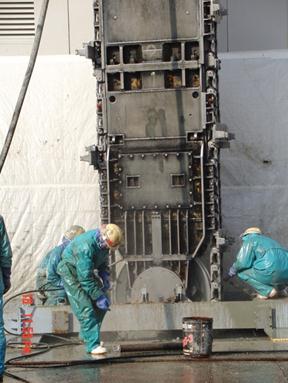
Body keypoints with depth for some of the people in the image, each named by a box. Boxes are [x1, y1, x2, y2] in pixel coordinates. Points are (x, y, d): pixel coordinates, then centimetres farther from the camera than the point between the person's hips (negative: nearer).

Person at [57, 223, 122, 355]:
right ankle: (92, 345, -15)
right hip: (71, 272, -8)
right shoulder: (86, 246, -36)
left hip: (86, 270, 8)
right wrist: (98, 296, -29)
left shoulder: (103, 242, -10)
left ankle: (86, 335, 18)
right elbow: (85, 278, -33)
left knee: (103, 304, 4)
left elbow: (104, 261, 10)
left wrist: (105, 277, -5)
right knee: (86, 308, -17)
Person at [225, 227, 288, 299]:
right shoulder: (268, 240, 34)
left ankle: (267, 291, 4)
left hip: (271, 271, -8)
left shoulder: (250, 240, 11)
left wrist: (231, 272, 17)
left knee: (241, 272, 13)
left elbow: (242, 263, -1)